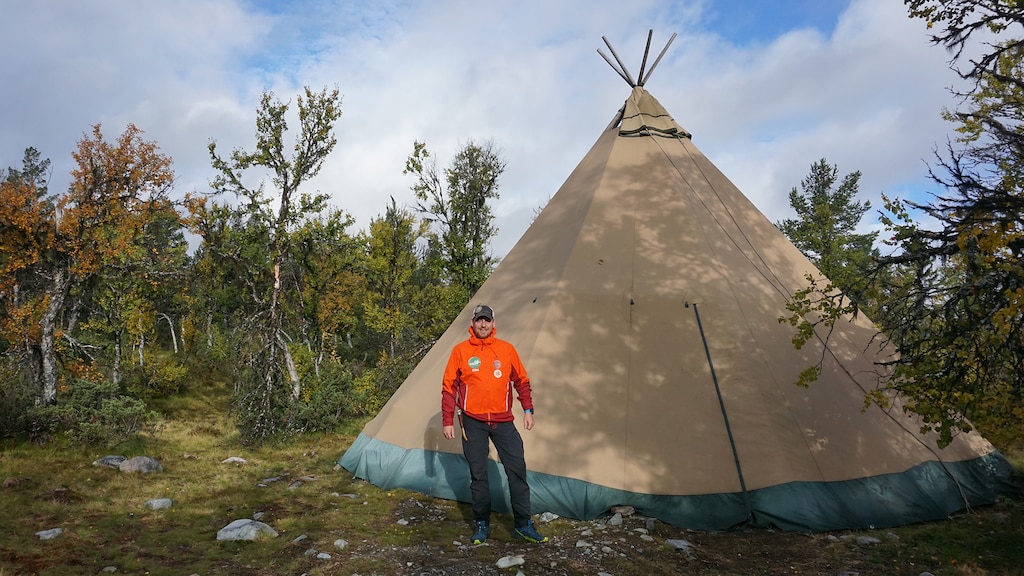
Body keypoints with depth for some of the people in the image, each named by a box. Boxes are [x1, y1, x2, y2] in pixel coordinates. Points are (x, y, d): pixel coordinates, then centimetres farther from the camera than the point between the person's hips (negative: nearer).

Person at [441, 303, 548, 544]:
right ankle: (482, 524, 22)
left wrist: (528, 409, 5)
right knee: (478, 475, 7)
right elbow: (448, 387, 2)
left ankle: (523, 525, 11)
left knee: (517, 470, -1)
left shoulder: (507, 349, 3)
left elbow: (521, 381, 12)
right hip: (473, 422, -1)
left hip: (503, 421, 1)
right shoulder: (460, 351, -1)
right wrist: (447, 421, -1)